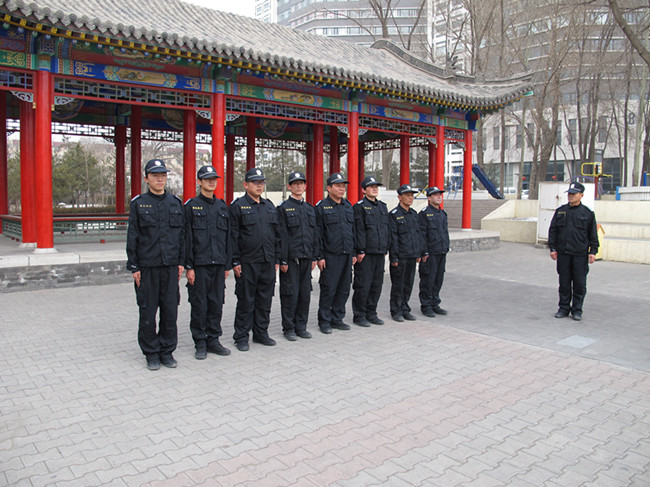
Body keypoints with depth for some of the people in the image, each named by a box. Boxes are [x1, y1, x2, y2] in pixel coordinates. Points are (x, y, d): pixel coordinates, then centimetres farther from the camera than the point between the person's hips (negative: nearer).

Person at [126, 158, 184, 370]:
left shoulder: (176, 203, 9)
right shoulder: (138, 204, 2)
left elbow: (182, 234, 11)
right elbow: (132, 237, 1)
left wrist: (181, 262, 6)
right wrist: (133, 266, -4)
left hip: (170, 266, 2)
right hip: (147, 266, -2)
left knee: (170, 310, 6)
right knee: (148, 311, 4)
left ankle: (167, 351, 20)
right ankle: (151, 353, 18)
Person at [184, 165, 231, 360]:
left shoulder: (222, 207, 13)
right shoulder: (192, 205, 0)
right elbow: (187, 238, -4)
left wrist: (227, 264, 10)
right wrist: (188, 266, -9)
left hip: (219, 264, 4)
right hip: (199, 264, -4)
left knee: (216, 304, 8)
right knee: (199, 305, 2)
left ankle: (213, 340, 20)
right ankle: (200, 344, 14)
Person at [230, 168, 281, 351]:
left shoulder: (270, 206, 13)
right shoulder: (238, 206, -3)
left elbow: (277, 234, 16)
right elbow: (233, 236, -6)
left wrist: (277, 259, 11)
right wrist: (235, 262, -11)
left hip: (268, 263, 5)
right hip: (247, 263, -5)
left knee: (265, 300, 11)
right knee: (246, 301, 3)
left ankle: (261, 333, 25)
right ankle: (241, 337, 15)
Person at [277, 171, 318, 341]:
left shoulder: (310, 208, 15)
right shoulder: (283, 207, -3)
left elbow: (314, 234, 16)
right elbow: (282, 236, -8)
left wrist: (314, 257, 10)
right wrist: (283, 260, -13)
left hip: (306, 257, 5)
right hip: (291, 258, -5)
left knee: (305, 293, 9)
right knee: (290, 294, -1)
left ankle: (301, 326, 20)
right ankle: (289, 328, 12)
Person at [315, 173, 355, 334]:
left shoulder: (348, 206, 14)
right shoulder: (321, 207, -5)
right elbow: (317, 234, -8)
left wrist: (354, 253, 13)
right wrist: (319, 257, -12)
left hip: (347, 255, 6)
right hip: (330, 256, -6)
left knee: (344, 289, 10)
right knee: (328, 290, -1)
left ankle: (337, 319, 22)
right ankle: (324, 322, 11)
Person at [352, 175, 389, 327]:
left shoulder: (383, 206, 17)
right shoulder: (359, 207, -5)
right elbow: (359, 230, -11)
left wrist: (386, 249, 15)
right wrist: (360, 251, -15)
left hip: (380, 253, 7)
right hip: (365, 254, -7)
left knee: (377, 285, 11)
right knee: (363, 286, -2)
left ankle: (371, 313, 22)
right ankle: (359, 315, 9)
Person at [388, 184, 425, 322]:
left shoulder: (414, 214, 13)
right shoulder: (394, 214, -8)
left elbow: (418, 234, 17)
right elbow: (393, 237, -12)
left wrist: (419, 253, 13)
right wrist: (394, 257, -15)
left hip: (412, 256, 6)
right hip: (400, 257, -6)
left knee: (408, 284, 12)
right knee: (398, 285, 2)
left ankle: (405, 309, 23)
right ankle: (396, 311, 13)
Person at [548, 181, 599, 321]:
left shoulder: (588, 213, 2)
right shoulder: (560, 211, 9)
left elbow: (593, 235, 5)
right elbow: (553, 231, 11)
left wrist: (593, 251, -2)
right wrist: (552, 248, 4)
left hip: (580, 254, -2)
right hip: (562, 253, 2)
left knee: (579, 283, 2)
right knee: (564, 282, 8)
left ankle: (577, 310, 13)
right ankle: (564, 307, 19)